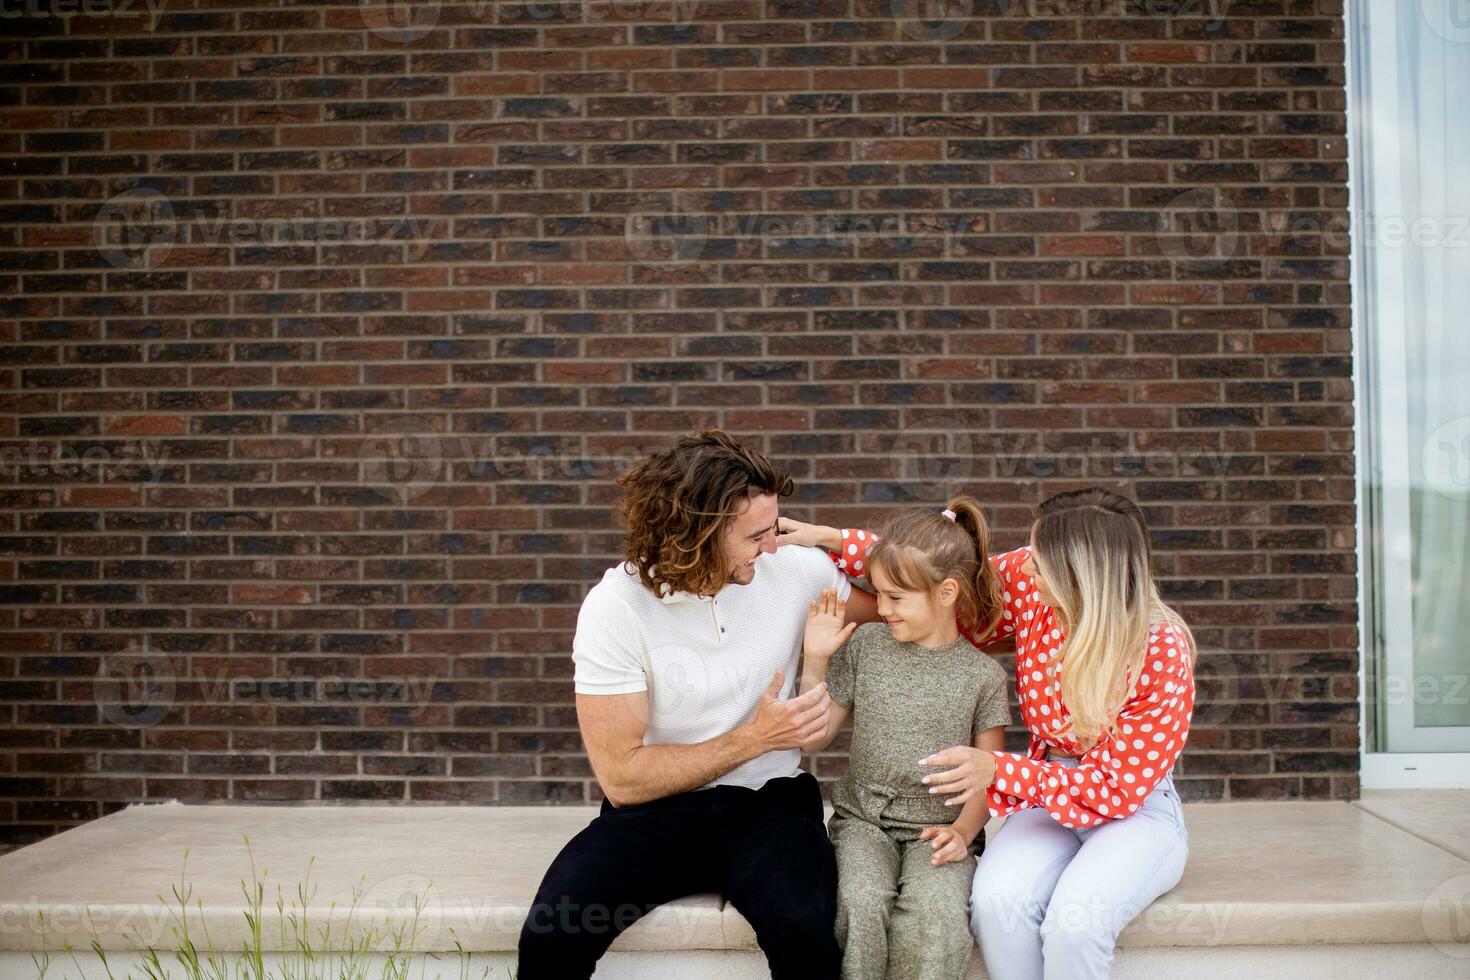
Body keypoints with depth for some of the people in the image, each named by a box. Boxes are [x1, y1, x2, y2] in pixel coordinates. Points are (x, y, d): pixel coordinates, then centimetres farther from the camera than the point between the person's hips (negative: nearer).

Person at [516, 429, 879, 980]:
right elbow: (622, 777, -15)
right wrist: (753, 739, -18)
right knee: (550, 936, -26)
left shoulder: (797, 569, -5)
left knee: (803, 929, -31)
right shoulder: (615, 607, -14)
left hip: (768, 803, 1)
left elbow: (890, 616, 17)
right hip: (655, 808, -1)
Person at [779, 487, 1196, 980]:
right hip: (1050, 794, 4)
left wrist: (997, 769, -26)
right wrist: (834, 540, -2)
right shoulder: (1028, 580, -12)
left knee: (1075, 920, -34)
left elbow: (1117, 788, -18)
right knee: (996, 899, -29)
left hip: (1137, 808, -3)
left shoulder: (1163, 653, -22)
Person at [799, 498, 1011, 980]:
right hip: (863, 819, 1)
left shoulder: (982, 674, -1)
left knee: (933, 916, -31)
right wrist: (816, 661, -3)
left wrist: (962, 831, -13)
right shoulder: (864, 645, 3)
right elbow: (816, 736, 7)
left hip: (938, 828, -1)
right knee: (858, 907, -30)